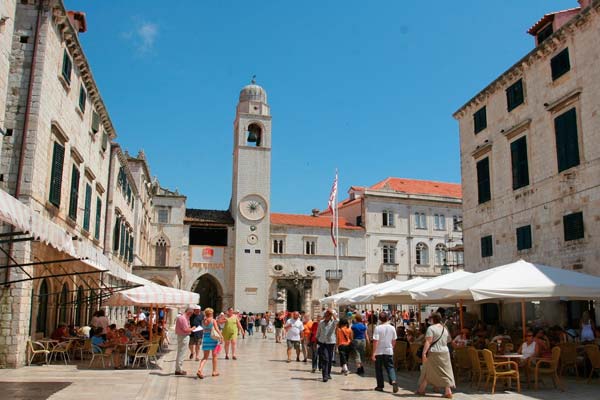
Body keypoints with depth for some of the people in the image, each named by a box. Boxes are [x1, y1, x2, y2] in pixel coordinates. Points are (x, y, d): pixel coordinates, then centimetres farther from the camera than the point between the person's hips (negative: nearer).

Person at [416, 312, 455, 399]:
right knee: (445, 372, 5)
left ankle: (421, 390, 20)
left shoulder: (431, 328, -10)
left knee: (427, 371, 8)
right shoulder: (445, 329, 12)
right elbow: (448, 341, 17)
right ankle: (448, 391, -5)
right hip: (444, 352, 5)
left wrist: (424, 353, -21)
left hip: (433, 353, -5)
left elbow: (428, 341, -18)